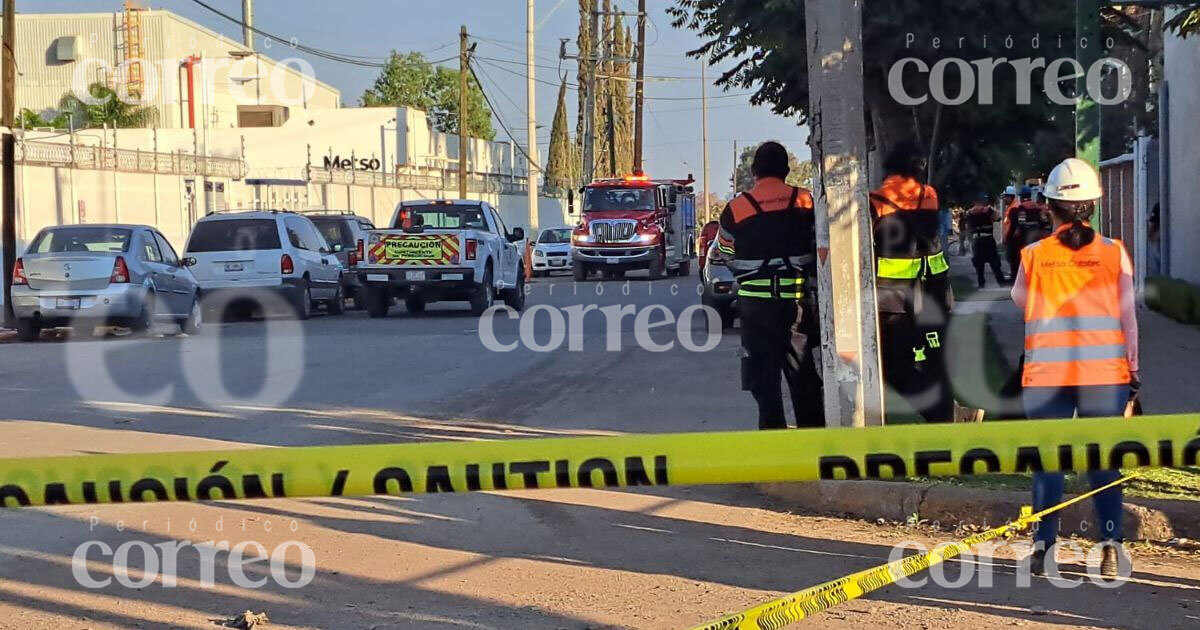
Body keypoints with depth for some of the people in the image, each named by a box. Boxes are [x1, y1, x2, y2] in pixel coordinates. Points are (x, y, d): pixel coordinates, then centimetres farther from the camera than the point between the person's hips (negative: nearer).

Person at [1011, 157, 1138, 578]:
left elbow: (1019, 302, 15)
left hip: (1046, 374, 0)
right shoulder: (1114, 253, 0)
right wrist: (1133, 370, 8)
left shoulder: (1034, 256, -1)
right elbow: (1129, 316, 2)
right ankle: (1111, 543, -3)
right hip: (1105, 372, 0)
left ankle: (1044, 544, 3)